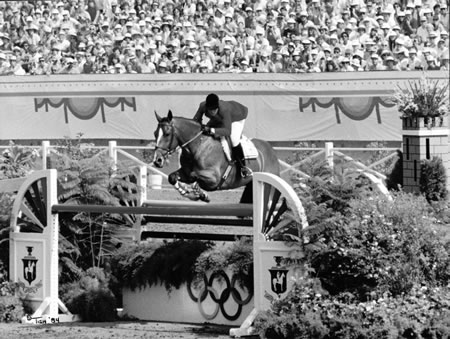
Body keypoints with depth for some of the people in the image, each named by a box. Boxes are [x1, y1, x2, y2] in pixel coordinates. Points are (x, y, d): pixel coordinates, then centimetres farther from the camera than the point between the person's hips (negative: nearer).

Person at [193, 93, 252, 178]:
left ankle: (243, 166, -10)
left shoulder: (224, 109, -46)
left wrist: (212, 130, -59)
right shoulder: (203, 106, -30)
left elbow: (227, 131, -48)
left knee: (234, 140, -27)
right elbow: (196, 120, -13)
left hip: (237, 116, -6)